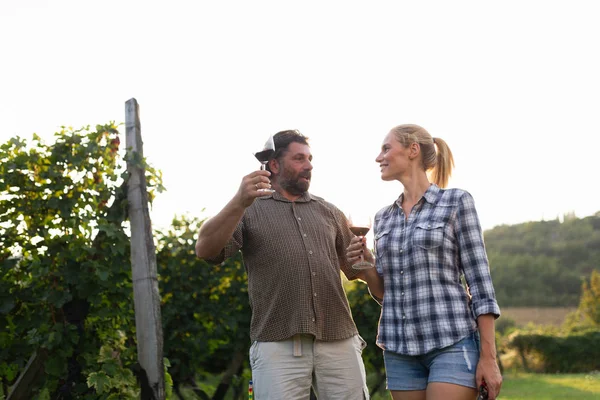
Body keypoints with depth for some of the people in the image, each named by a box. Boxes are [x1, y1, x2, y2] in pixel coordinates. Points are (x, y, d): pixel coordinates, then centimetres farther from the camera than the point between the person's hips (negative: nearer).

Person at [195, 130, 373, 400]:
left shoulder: (329, 213, 19)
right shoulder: (249, 211, 7)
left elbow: (354, 271, 19)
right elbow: (205, 250, -8)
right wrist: (239, 202, -22)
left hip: (339, 341, 4)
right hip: (278, 345, -3)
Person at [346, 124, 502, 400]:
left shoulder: (456, 201, -2)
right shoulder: (384, 218, 14)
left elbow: (479, 282, -5)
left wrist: (488, 357, -11)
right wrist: (365, 265, -3)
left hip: (452, 343, -5)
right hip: (401, 349, 6)